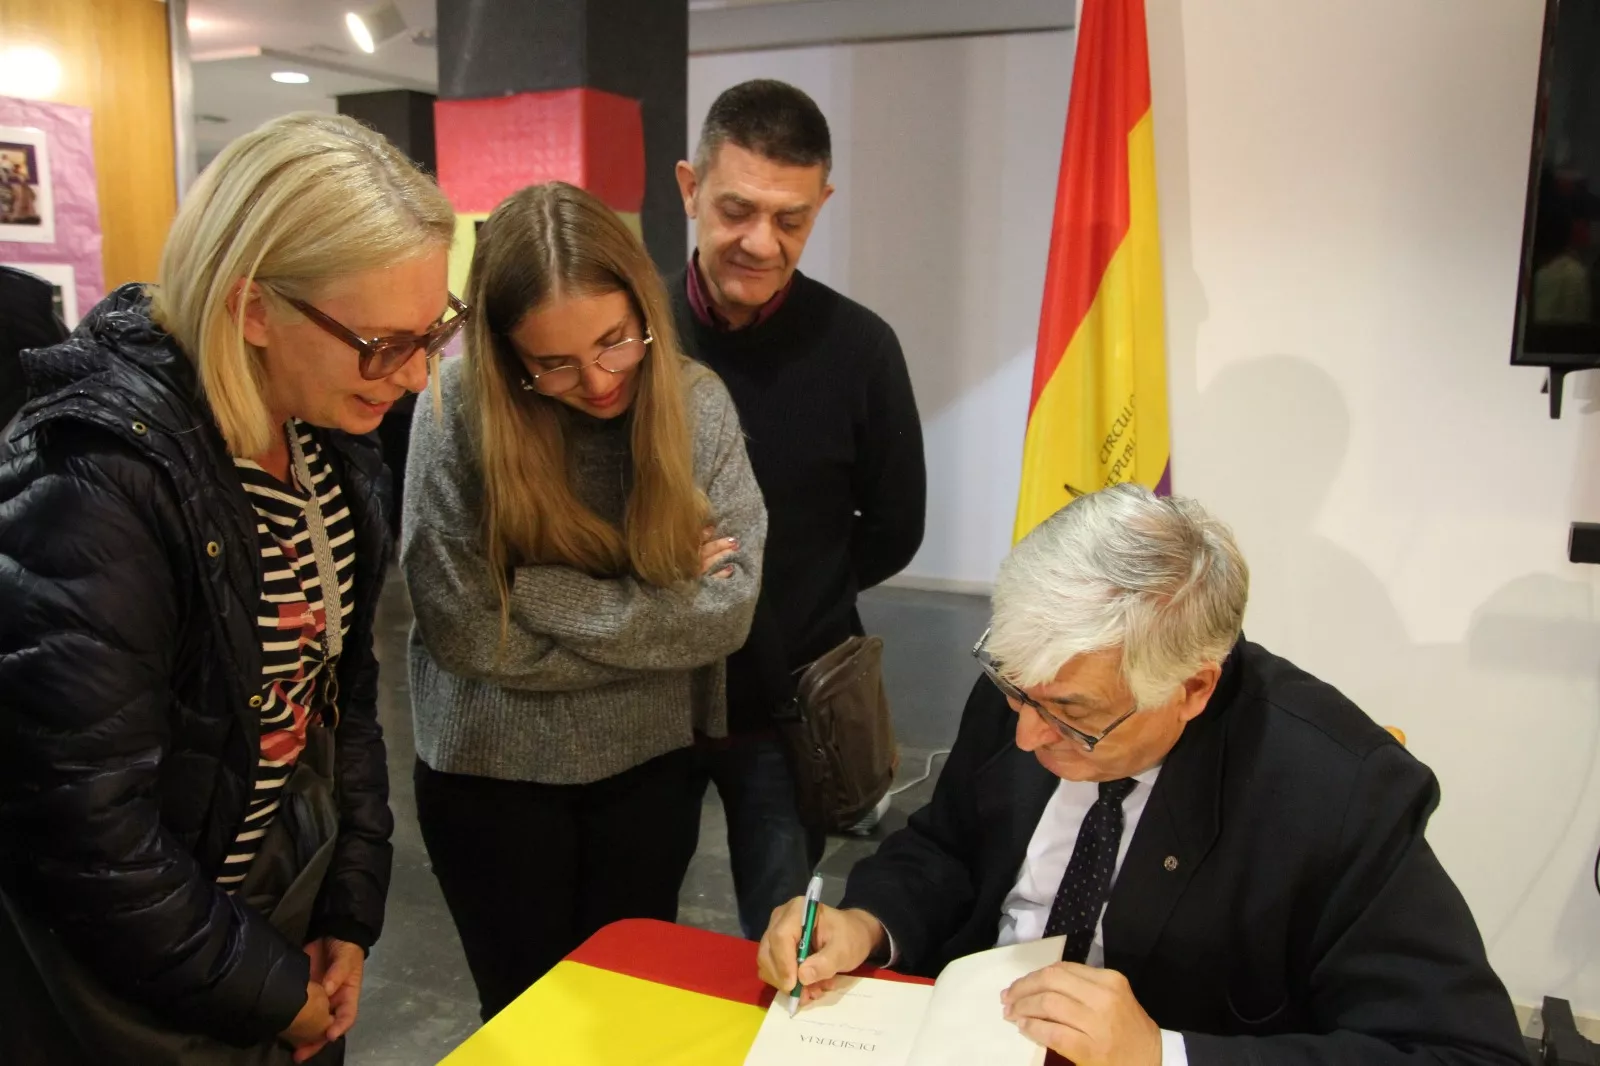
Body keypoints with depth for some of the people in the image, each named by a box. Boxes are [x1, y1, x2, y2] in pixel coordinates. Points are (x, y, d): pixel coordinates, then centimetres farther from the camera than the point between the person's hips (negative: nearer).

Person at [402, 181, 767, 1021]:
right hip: (492, 776, -1)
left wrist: (541, 595, -19)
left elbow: (728, 607, -13)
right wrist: (657, 609, -16)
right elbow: (463, 627, -18)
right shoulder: (460, 406, -16)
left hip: (649, 768, 2)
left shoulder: (697, 401, -10)